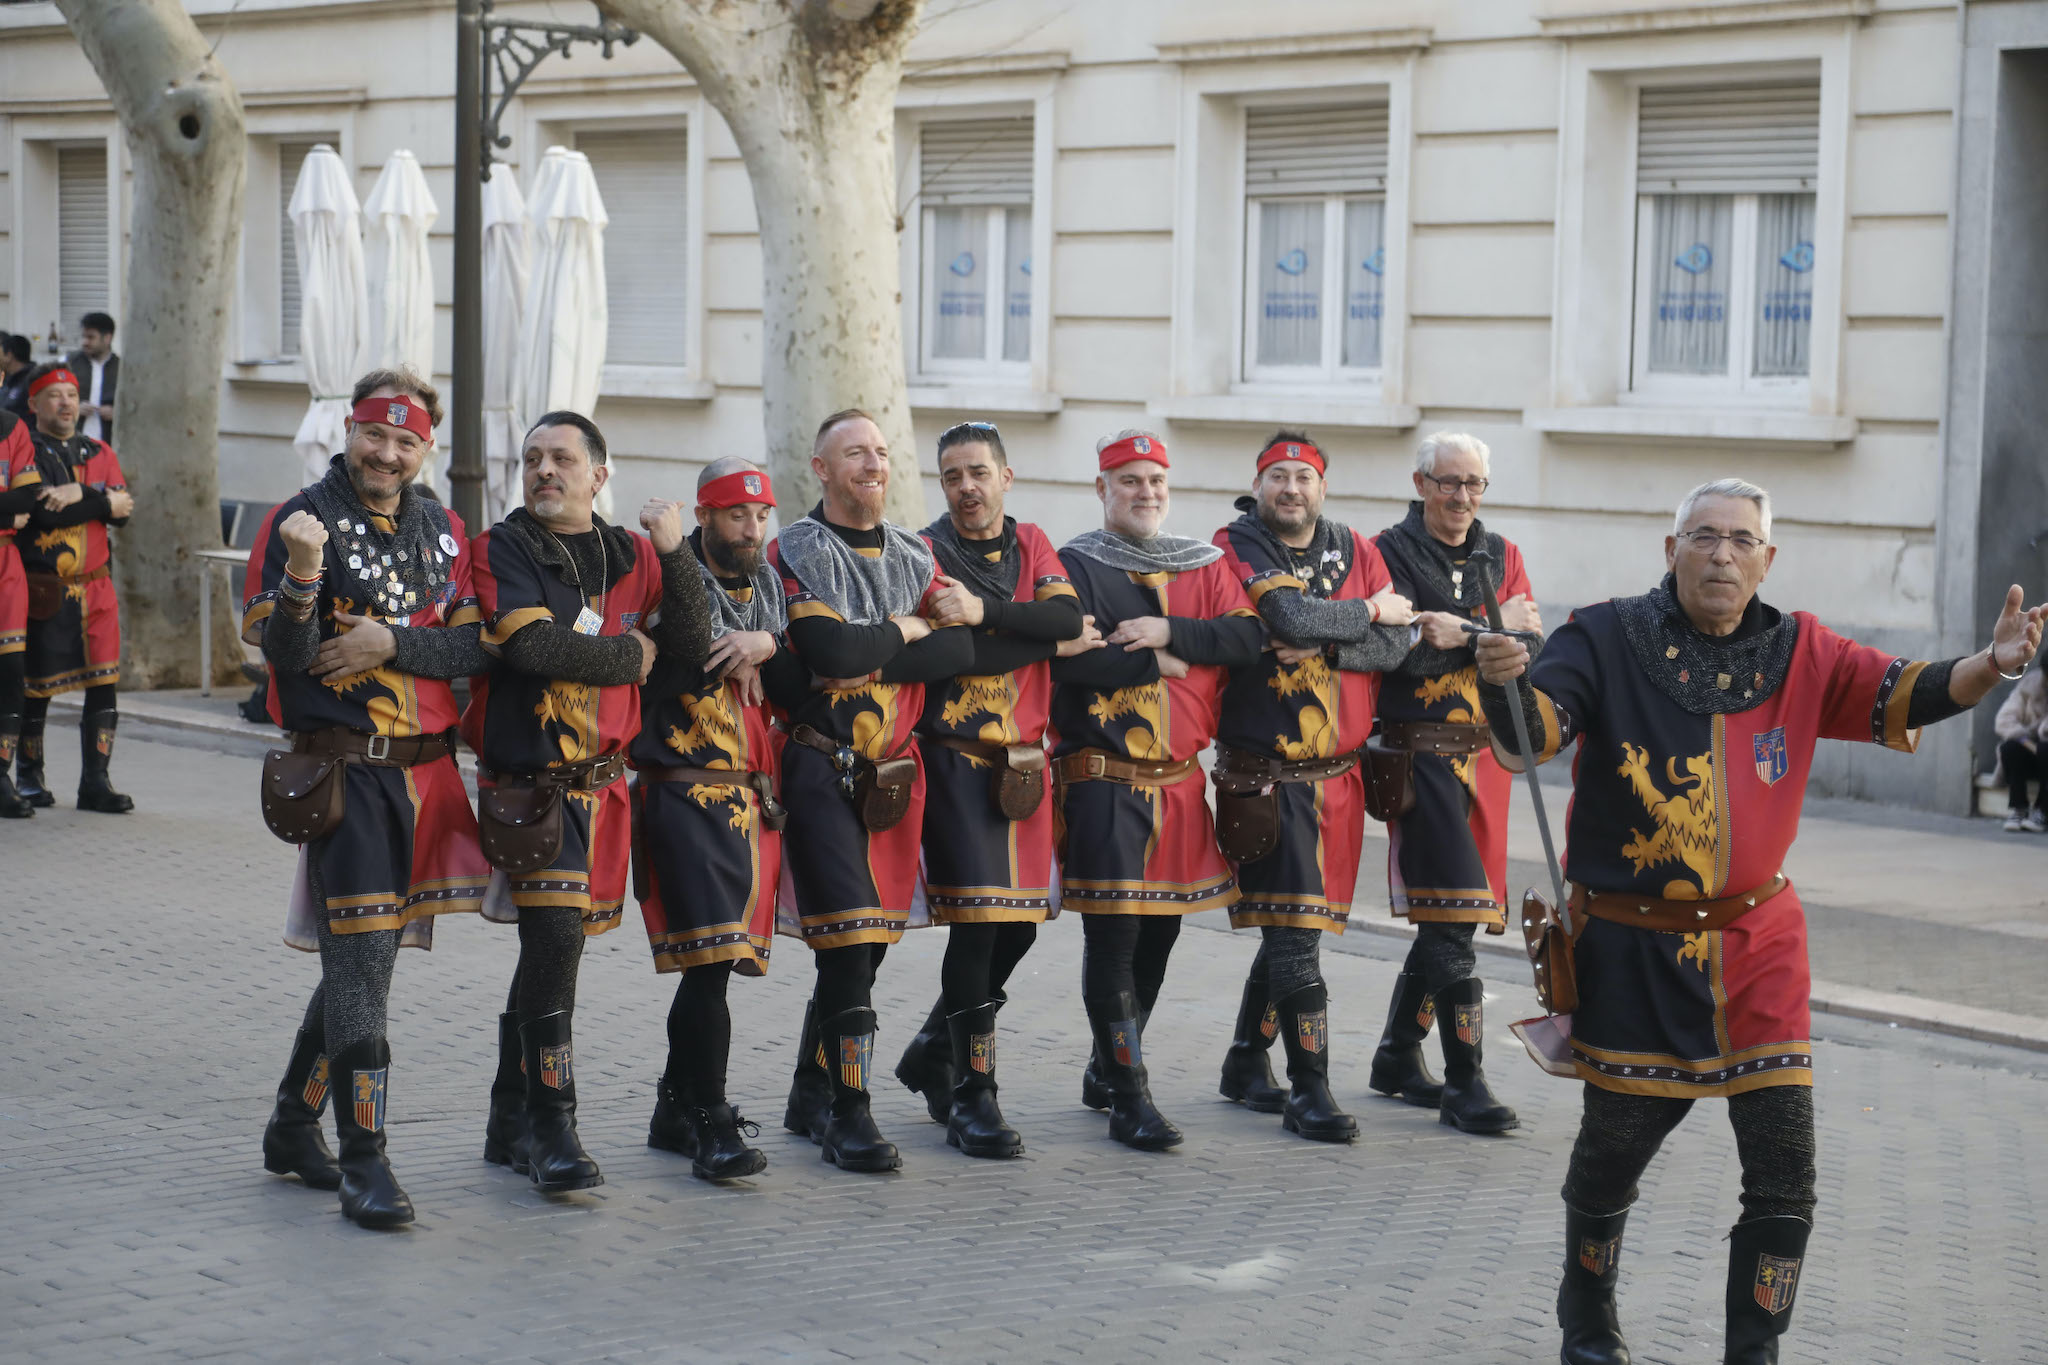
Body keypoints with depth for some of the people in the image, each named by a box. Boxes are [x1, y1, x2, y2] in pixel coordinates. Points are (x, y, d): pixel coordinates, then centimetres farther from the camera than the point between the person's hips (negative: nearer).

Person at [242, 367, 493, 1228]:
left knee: (367, 955, 14)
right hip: (346, 769, -6)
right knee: (360, 963, -10)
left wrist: (388, 643, -12)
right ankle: (363, 1164, -7)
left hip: (426, 769, 6)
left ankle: (293, 1126, 29)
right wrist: (304, 574, -30)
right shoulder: (303, 520, -5)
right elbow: (283, 653, -12)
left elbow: (472, 648, 4)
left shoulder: (442, 533, 12)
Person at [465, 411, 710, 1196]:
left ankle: (510, 1123, 25)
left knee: (552, 947, 13)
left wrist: (675, 554, -7)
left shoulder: (633, 558, 12)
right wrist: (628, 656, -6)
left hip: (602, 780, 6)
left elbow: (693, 649, 3)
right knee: (555, 938, -18)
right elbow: (532, 643, -19)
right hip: (527, 780, -6)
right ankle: (549, 1128, -12)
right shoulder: (502, 551, -3)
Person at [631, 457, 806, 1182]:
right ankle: (709, 1122, -7)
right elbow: (679, 673, -17)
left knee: (716, 961, 12)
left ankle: (675, 1111, 24)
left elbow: (798, 687, 4)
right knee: (708, 959, -13)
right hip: (685, 791, -6)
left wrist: (766, 646, -14)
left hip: (753, 797, 6)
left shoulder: (771, 589, 14)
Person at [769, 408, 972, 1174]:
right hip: (822, 768, -6)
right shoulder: (797, 551, -5)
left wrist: (869, 656, -13)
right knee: (849, 942, -13)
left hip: (894, 772, 6)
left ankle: (811, 1096, 23)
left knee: (866, 947, 10)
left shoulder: (914, 557, 13)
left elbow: (962, 650, -2)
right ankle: (847, 1117, -7)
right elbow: (828, 651, -21)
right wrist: (902, 633, -5)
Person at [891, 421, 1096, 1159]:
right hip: (957, 759, -5)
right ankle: (971, 1098, -3)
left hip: (1024, 761, 6)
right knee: (977, 924, -11)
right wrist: (1052, 642, -9)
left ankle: (932, 1054, 28)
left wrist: (986, 610, -19)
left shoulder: (1030, 544, 12)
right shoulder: (926, 553, -3)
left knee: (1018, 925, 8)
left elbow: (1069, 615, -7)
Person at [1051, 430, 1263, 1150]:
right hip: (1104, 777, -5)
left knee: (1160, 930, 13)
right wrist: (1162, 663, -10)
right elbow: (1070, 661, -18)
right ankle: (1128, 1095, -4)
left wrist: (1168, 632, -16)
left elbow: (1248, 638, -3)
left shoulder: (1205, 565, 12)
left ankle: (1106, 1071, 29)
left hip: (1181, 779, 6)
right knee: (1113, 934, -8)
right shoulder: (1075, 566, -2)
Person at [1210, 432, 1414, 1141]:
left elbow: (1395, 644, -2)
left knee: (1292, 928, 14)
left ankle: (1246, 1063, 29)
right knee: (1294, 932, -9)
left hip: (1338, 774, 5)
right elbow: (1292, 617, -22)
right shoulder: (1235, 547, -5)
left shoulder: (1355, 550, 10)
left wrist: (1321, 650, -17)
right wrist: (1368, 611, -8)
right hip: (1266, 779, -5)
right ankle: (1309, 1091, -3)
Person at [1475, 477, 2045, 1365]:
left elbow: (1902, 696, -4)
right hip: (1633, 949, -2)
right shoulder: (1609, 640, -8)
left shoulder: (1798, 654, 1)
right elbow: (1531, 733, -18)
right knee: (1613, 1149, 11)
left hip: (1757, 947, 3)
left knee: (1786, 1176, -3)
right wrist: (1503, 682, -41)